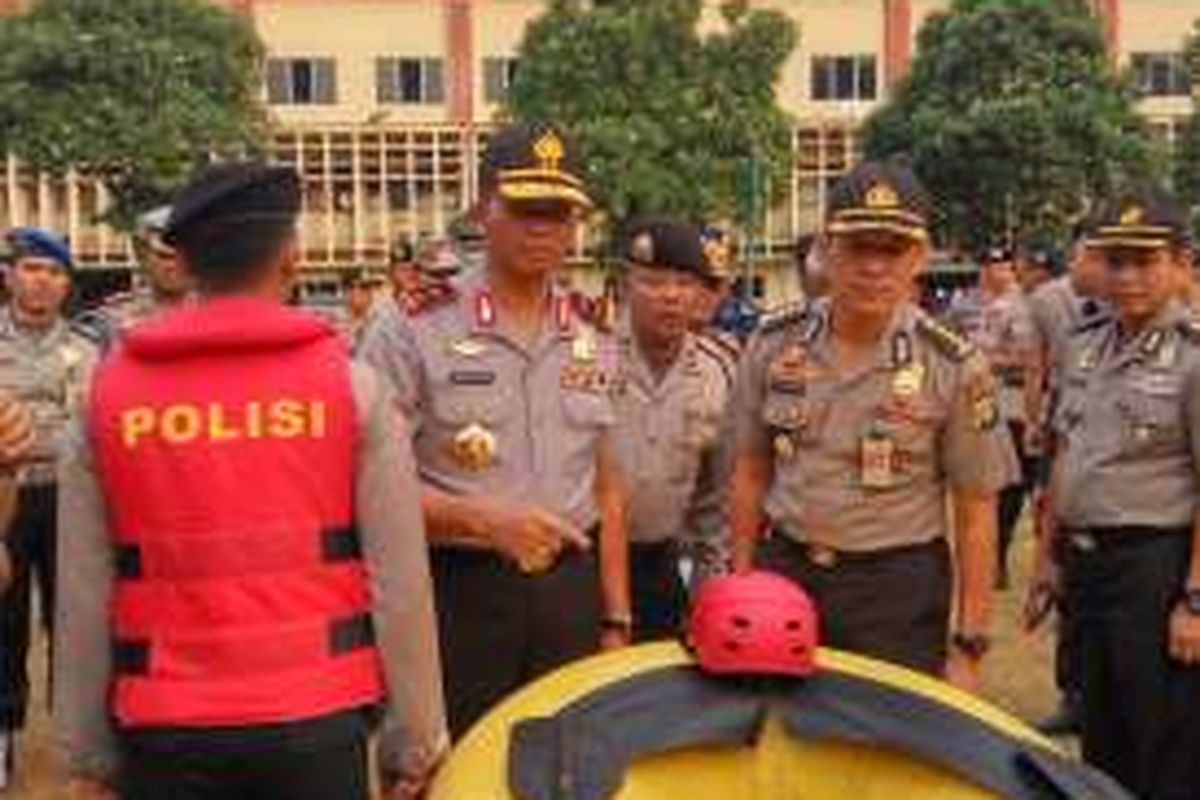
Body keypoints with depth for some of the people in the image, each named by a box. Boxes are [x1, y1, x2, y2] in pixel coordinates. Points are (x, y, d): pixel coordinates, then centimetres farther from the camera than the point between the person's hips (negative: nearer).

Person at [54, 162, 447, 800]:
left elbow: (83, 598, 0)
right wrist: (414, 745, 1)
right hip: (317, 722, -1)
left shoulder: (107, 394, -1)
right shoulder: (350, 385, -5)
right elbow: (400, 584, -7)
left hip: (162, 730, 2)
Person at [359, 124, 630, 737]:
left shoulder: (594, 342, 11)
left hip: (571, 590, 5)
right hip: (456, 594, -4)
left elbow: (608, 491, 15)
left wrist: (617, 622, 12)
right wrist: (483, 520, -22)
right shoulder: (412, 329, -6)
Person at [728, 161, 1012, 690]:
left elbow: (975, 512, -4)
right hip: (783, 572, 3)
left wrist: (967, 646, -5)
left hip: (898, 589, -2)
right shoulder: (773, 345, 0)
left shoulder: (953, 368, -8)